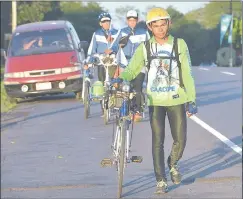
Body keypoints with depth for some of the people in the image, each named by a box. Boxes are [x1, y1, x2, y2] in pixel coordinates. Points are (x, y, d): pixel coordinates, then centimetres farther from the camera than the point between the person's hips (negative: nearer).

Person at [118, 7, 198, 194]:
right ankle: (161, 180, 7)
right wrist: (118, 79, -21)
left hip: (176, 100, 0)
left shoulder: (179, 45, -1)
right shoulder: (145, 48, 0)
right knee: (158, 142, -2)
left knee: (180, 140, 3)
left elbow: (187, 74, 1)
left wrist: (192, 100, -2)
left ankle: (173, 164, 34)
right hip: (155, 101, 0)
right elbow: (131, 71, 1)